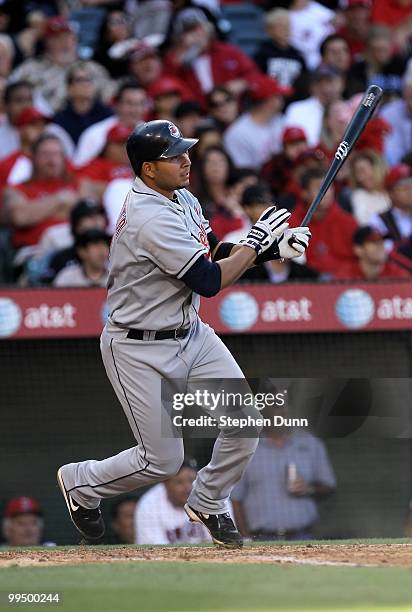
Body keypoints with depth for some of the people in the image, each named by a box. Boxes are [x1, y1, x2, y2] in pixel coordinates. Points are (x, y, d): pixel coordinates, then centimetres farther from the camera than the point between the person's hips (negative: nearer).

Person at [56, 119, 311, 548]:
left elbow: (217, 255, 12)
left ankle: (207, 504, 20)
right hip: (139, 349, -9)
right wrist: (256, 240, -16)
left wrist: (274, 247, -3)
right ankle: (80, 483, 26)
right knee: (163, 460, -2)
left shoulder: (181, 199, 4)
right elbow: (209, 281, -27)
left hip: (189, 333, 9)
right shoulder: (151, 220, -27)